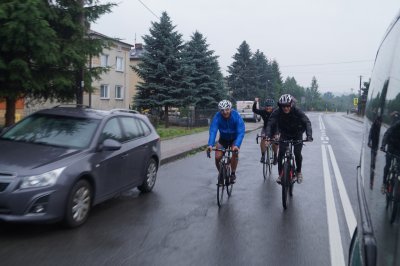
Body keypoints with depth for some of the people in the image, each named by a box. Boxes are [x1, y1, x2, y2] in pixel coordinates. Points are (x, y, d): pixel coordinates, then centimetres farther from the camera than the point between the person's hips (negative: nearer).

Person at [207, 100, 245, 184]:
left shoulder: (236, 116, -30)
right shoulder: (217, 117, -27)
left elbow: (241, 132, -37)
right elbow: (213, 131, -35)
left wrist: (237, 145, -53)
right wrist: (210, 145, -51)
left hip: (234, 139, -1)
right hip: (223, 139, 2)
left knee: (235, 153, -27)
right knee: (217, 157, -14)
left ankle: (233, 174, -4)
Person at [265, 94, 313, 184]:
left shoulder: (297, 112, -27)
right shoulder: (277, 113, -24)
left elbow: (307, 122, -36)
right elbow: (270, 124, -32)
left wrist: (309, 135, -53)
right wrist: (268, 135, -51)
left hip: (297, 135, -1)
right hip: (284, 135, 1)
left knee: (297, 153, -11)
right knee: (281, 153, -15)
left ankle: (299, 172, 14)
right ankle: (280, 174, -3)